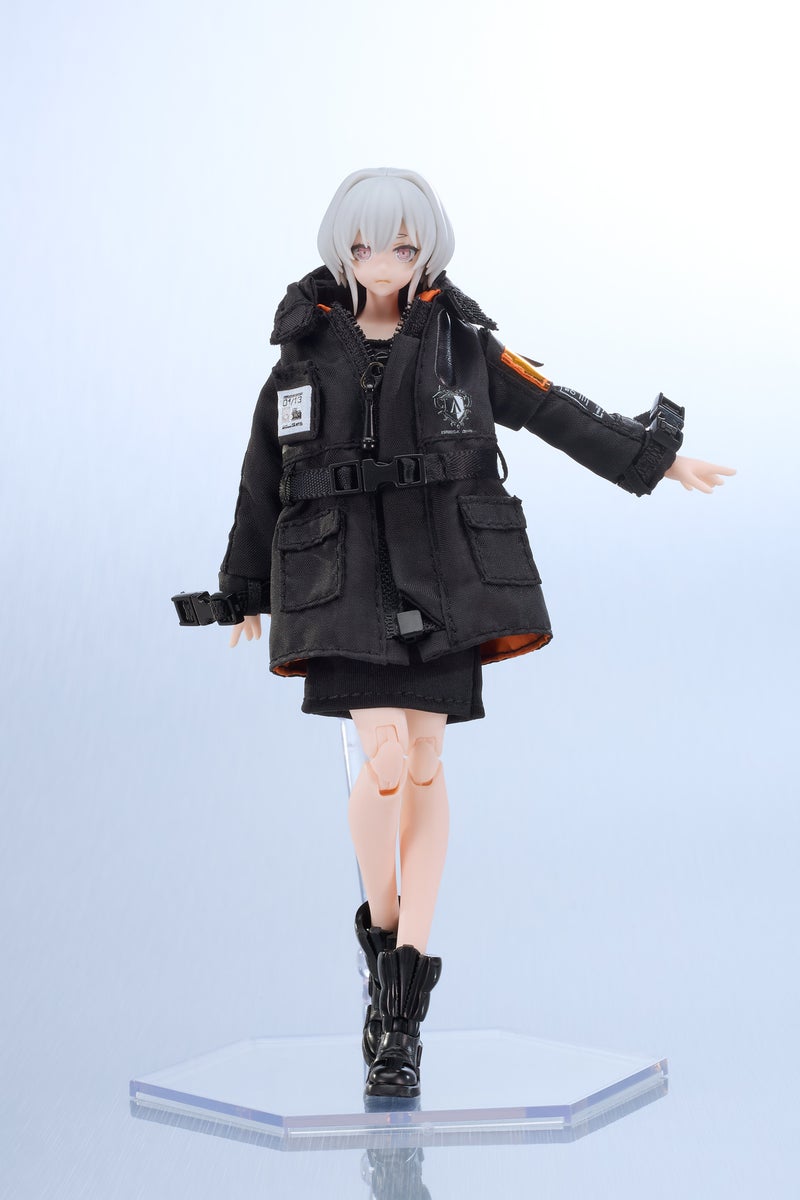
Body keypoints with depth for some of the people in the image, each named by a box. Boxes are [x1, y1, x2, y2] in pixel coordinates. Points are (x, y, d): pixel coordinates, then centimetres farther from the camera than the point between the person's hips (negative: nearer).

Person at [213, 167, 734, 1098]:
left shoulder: (463, 344, 4)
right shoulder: (305, 348, 5)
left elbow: (559, 414, 8)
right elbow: (262, 478, 11)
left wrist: (658, 459, 6)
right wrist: (248, 592, 16)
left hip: (444, 576, 1)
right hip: (345, 576, 0)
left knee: (424, 766, 2)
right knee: (386, 755, -14)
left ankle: (406, 993, 11)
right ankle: (381, 931, 14)